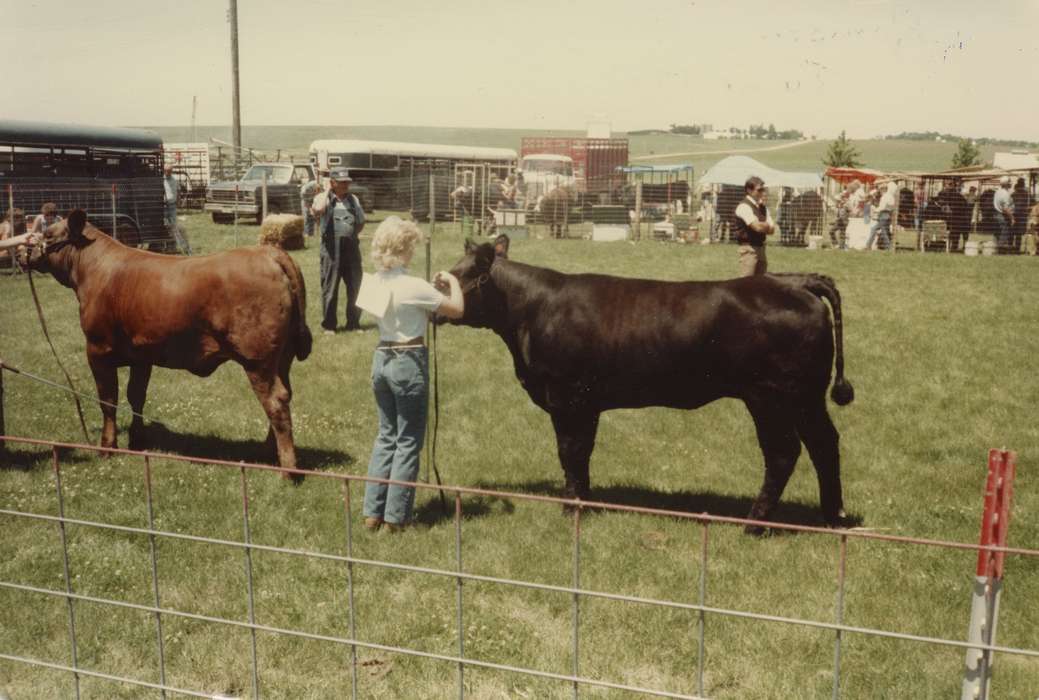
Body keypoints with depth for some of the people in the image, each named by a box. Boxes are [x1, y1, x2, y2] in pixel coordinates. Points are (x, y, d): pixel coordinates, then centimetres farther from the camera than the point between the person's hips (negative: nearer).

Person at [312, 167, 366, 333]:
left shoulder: (353, 199, 15)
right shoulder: (323, 197, 2)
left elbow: (361, 222, 23)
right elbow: (318, 210, -21)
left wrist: (351, 235, 10)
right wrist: (326, 192, -8)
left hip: (351, 249, 4)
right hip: (331, 250, -4)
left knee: (355, 288, 5)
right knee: (329, 289, 0)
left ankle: (353, 323, 16)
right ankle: (328, 325, 8)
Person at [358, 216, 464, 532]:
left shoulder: (374, 283, 2)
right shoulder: (413, 286, -18)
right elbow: (457, 309, -9)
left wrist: (434, 289, 13)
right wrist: (453, 283, 8)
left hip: (382, 359, 7)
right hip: (409, 362, -7)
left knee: (386, 436, 18)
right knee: (408, 441, 5)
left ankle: (373, 512, 20)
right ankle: (395, 516, 11)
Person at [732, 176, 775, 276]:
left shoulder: (762, 207, 13)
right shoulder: (744, 207, -12)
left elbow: (772, 230, 9)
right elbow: (757, 226, -20)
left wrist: (763, 226, -10)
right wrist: (767, 226, -1)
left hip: (761, 247, 8)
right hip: (749, 249, -8)